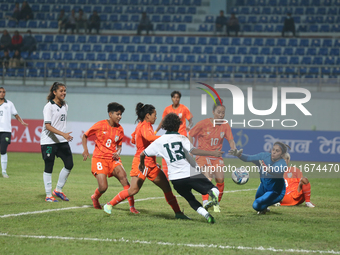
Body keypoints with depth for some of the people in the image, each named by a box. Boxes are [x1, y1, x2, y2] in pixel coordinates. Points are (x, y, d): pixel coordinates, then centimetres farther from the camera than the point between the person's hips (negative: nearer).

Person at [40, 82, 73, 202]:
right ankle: (48, 195, 7)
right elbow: (48, 126, -21)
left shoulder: (65, 106, 10)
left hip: (62, 141, 7)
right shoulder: (49, 106, -13)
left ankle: (58, 190, 17)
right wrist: (63, 134, -30)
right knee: (48, 168, -1)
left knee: (69, 164, 2)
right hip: (48, 141, -7)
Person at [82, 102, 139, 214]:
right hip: (99, 158, -3)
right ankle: (95, 198, 24)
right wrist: (85, 150, -9)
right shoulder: (100, 125, -7)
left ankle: (132, 206, -19)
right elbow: (85, 136, 4)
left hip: (113, 159, 3)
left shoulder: (120, 129, 4)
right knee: (103, 187, -13)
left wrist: (117, 153, -5)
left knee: (123, 177, -21)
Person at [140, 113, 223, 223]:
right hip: (190, 174, -3)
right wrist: (212, 153, -22)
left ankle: (205, 214, -4)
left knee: (191, 200, 23)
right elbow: (193, 151, -20)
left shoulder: (159, 142, 8)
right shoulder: (181, 138, -3)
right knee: (213, 190, 2)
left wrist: (142, 164, 39)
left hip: (175, 179, 3)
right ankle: (213, 192, -36)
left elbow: (143, 154, 17)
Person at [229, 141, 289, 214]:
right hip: (264, 186, 6)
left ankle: (264, 208, 11)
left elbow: (277, 172, -53)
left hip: (276, 191, -6)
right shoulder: (264, 156, -16)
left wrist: (268, 169, -76)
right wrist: (239, 155, -47)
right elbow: (248, 158, -25)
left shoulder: (282, 164, -31)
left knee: (256, 205, -19)